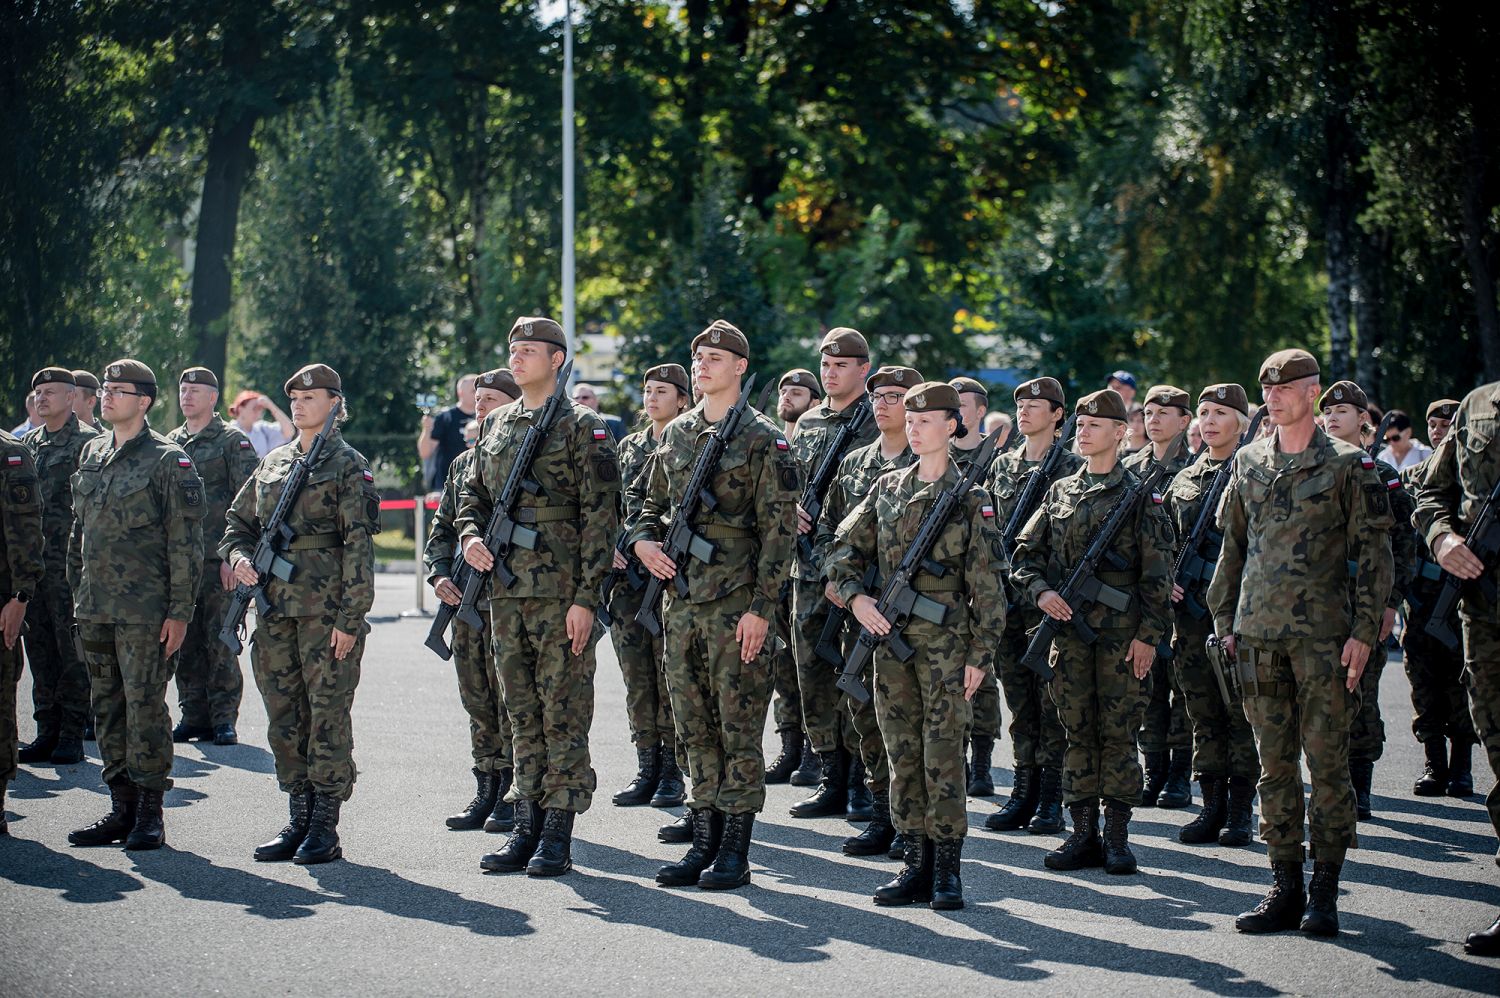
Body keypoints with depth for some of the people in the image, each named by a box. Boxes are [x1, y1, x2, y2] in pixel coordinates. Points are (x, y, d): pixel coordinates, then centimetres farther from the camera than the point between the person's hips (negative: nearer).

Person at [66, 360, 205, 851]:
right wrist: (78, 592, 15)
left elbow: (185, 542, -9)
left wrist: (180, 612, -12)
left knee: (145, 707, -4)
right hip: (95, 609, 7)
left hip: (145, 612, -7)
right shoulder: (92, 452, 13)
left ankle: (150, 813, 3)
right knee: (107, 709, 10)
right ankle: (121, 807, 17)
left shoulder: (169, 460, -7)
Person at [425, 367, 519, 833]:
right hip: (466, 602, 7)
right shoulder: (462, 464, 17)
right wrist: (439, 574, 3)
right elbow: (442, 528, 20)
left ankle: (514, 798, 2)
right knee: (478, 702, 10)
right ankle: (486, 793, 17)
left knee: (512, 702, -4)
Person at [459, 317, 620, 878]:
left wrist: (585, 598, -15)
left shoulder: (583, 428, -5)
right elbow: (473, 495, 22)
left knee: (563, 711, -2)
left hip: (561, 593, -6)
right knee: (522, 712, 10)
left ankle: (558, 833, 1)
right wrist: (470, 536, -2)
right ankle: (527, 825, 16)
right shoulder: (497, 426, 14)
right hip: (505, 591, 6)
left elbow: (600, 516, -9)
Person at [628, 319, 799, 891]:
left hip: (737, 606, -6)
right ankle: (704, 840, 17)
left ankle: (735, 852, 3)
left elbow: (779, 530, -9)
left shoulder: (764, 440, -5)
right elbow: (651, 505, 22)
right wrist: (642, 540, -1)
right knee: (695, 730, 10)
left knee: (739, 730, -1)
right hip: (680, 601, 6)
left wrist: (760, 608, -15)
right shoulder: (675, 434, 13)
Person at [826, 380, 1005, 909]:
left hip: (944, 642, -5)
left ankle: (947, 870, 3)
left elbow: (986, 584, -5)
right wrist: (856, 597, -6)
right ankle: (916, 863, 14)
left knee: (943, 753, -4)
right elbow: (844, 548, 13)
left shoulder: (971, 499, -3)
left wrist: (979, 655, -9)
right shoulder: (887, 488, 10)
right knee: (903, 754, 7)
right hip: (891, 638, 5)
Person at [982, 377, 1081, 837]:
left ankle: (1052, 799, 1)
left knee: (1053, 699, -3)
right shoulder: (1003, 466, 13)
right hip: (1009, 595, 5)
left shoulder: (1072, 467, -3)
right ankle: (1024, 791, 14)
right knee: (1020, 700, 8)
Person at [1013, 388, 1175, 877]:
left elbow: (1157, 574, -4)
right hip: (1069, 630, 4)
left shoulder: (1140, 496, -1)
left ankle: (1116, 837, 7)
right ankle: (1083, 834, 12)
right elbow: (1024, 554, 14)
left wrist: (1148, 635, -10)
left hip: (1122, 634, -4)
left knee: (1118, 735, 0)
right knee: (1078, 734, 6)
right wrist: (1041, 591, -5)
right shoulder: (1060, 492, 12)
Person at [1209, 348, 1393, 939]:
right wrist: (1225, 620, 12)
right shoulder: (1249, 463, 12)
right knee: (1275, 764, 6)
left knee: (1327, 762, -2)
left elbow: (1374, 553, -2)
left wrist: (1364, 630, -9)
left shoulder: (1347, 465, -1)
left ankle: (1325, 893, 4)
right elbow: (1232, 546, 18)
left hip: (1324, 636, -4)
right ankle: (1285, 886, 12)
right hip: (1259, 636, 4)